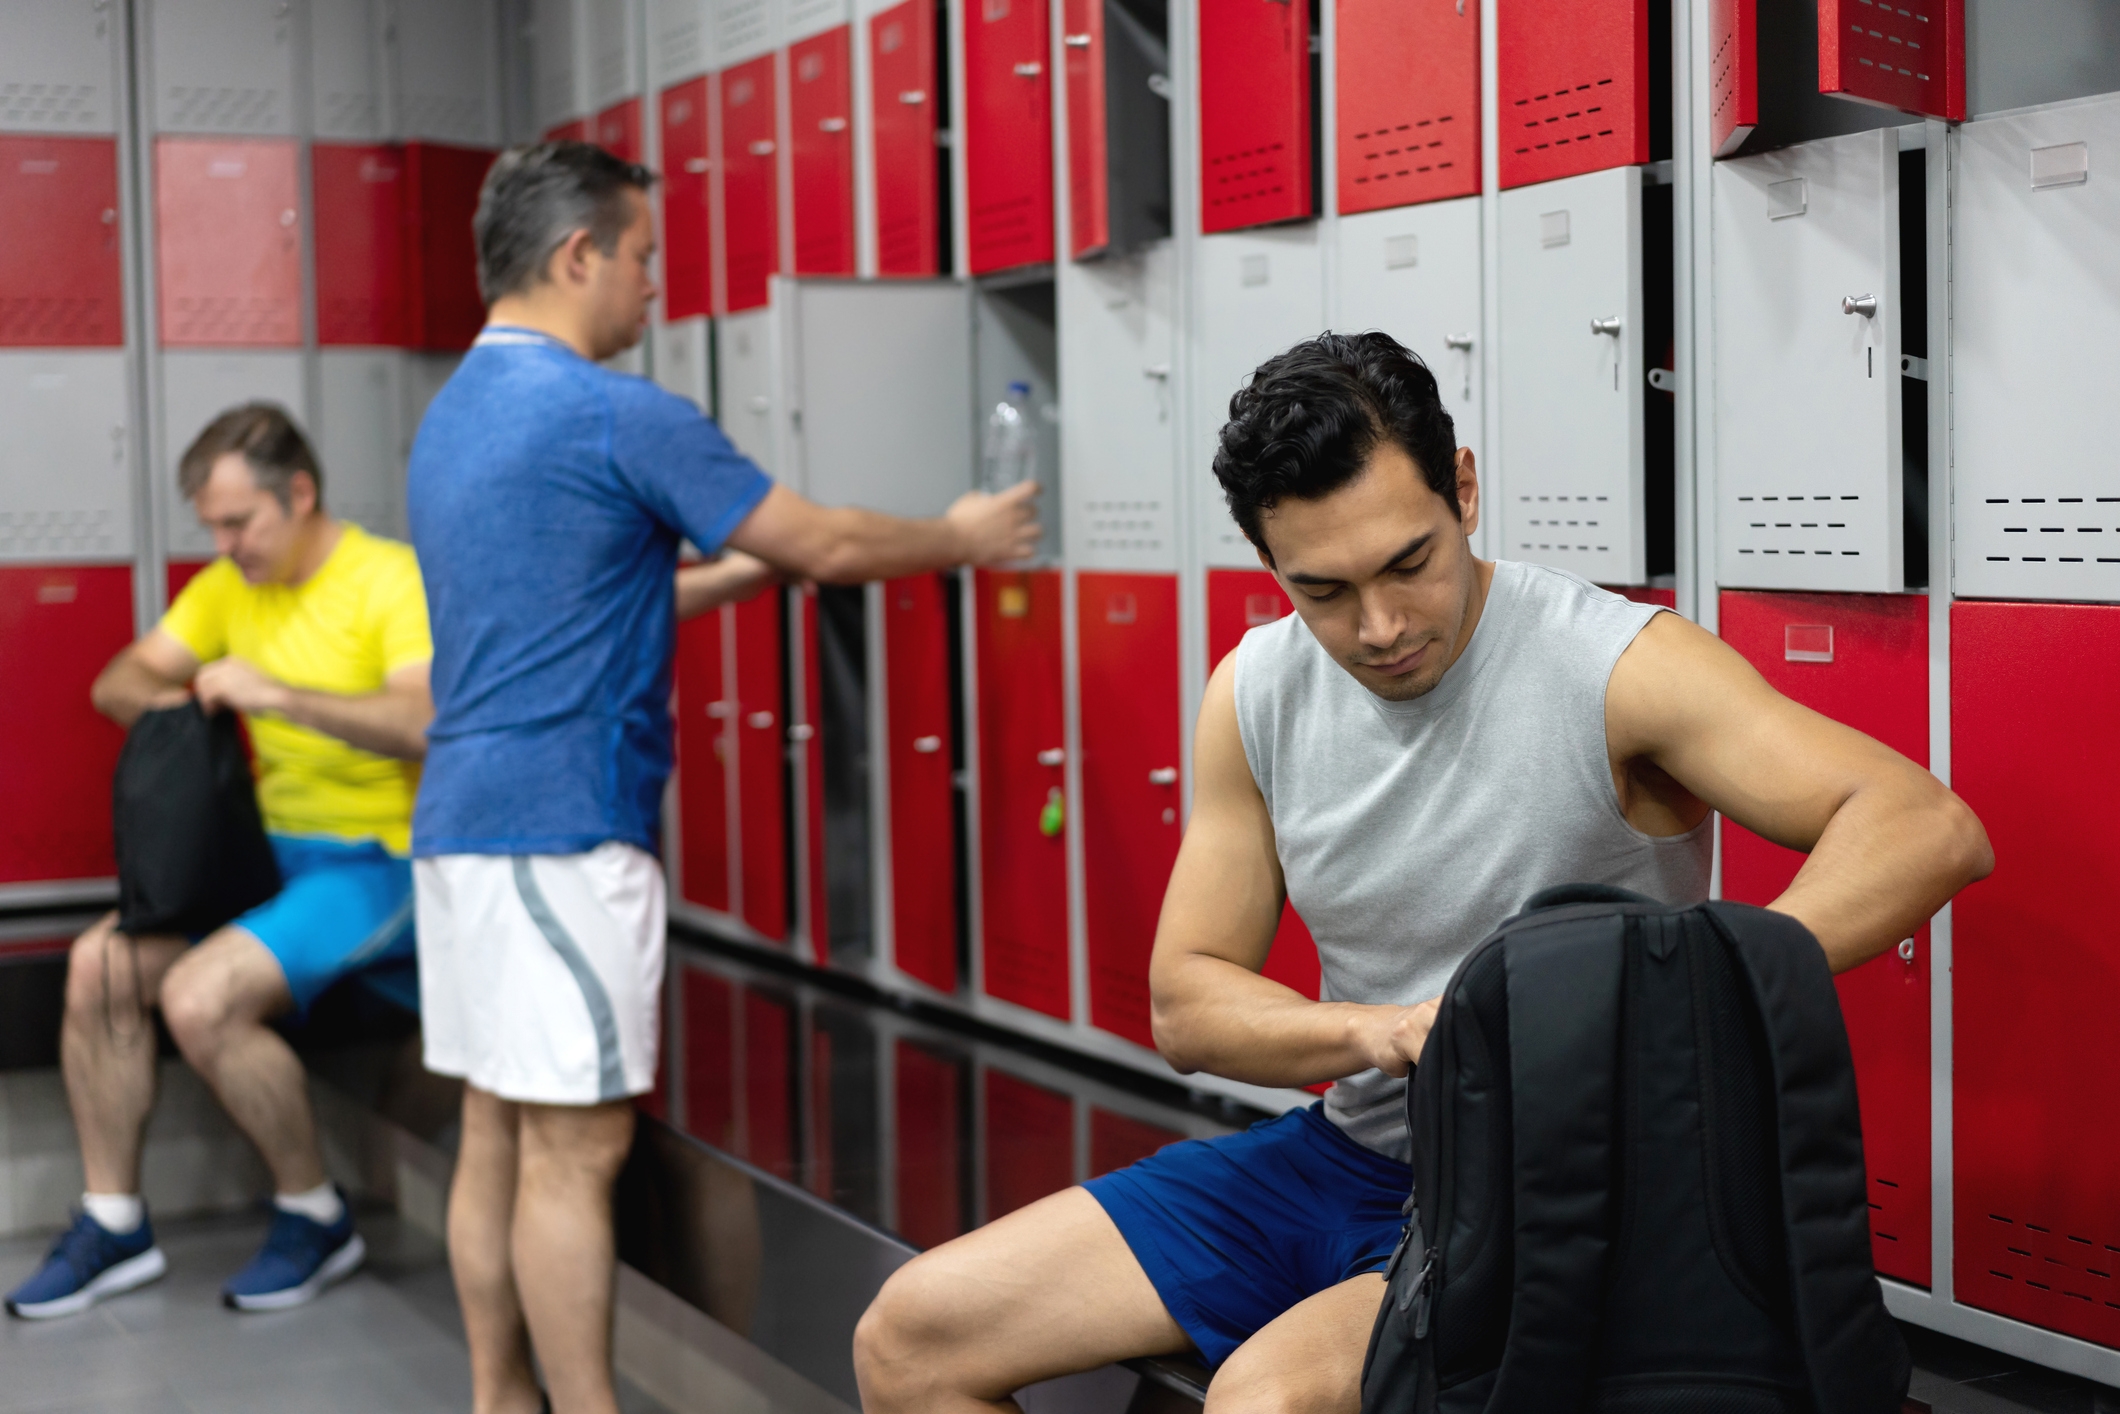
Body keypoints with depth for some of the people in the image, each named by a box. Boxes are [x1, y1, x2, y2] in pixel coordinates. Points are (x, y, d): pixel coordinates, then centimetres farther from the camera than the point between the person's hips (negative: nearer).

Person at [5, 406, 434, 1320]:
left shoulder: (394, 582, -12)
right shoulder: (229, 588, 11)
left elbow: (425, 725, -27)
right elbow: (118, 681, 14)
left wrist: (275, 693, -32)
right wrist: (165, 699, -9)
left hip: (379, 862, -7)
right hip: (271, 853, 8)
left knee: (200, 997, -25)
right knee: (100, 964, -11)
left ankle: (314, 1217, -4)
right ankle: (113, 1223, 4)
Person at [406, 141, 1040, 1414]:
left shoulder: (455, 414, 15)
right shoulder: (618, 414, -13)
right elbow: (824, 544, -6)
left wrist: (740, 571, 24)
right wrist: (960, 537, 11)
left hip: (465, 820, 9)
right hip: (563, 831, -9)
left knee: (500, 1133, 13)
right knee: (575, 1146, -4)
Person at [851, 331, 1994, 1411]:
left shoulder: (1616, 667, -17)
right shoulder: (1255, 692, 1)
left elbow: (1931, 829, -26)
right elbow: (1185, 1004, 3)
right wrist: (1375, 1031, -18)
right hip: (1342, 1152, 6)